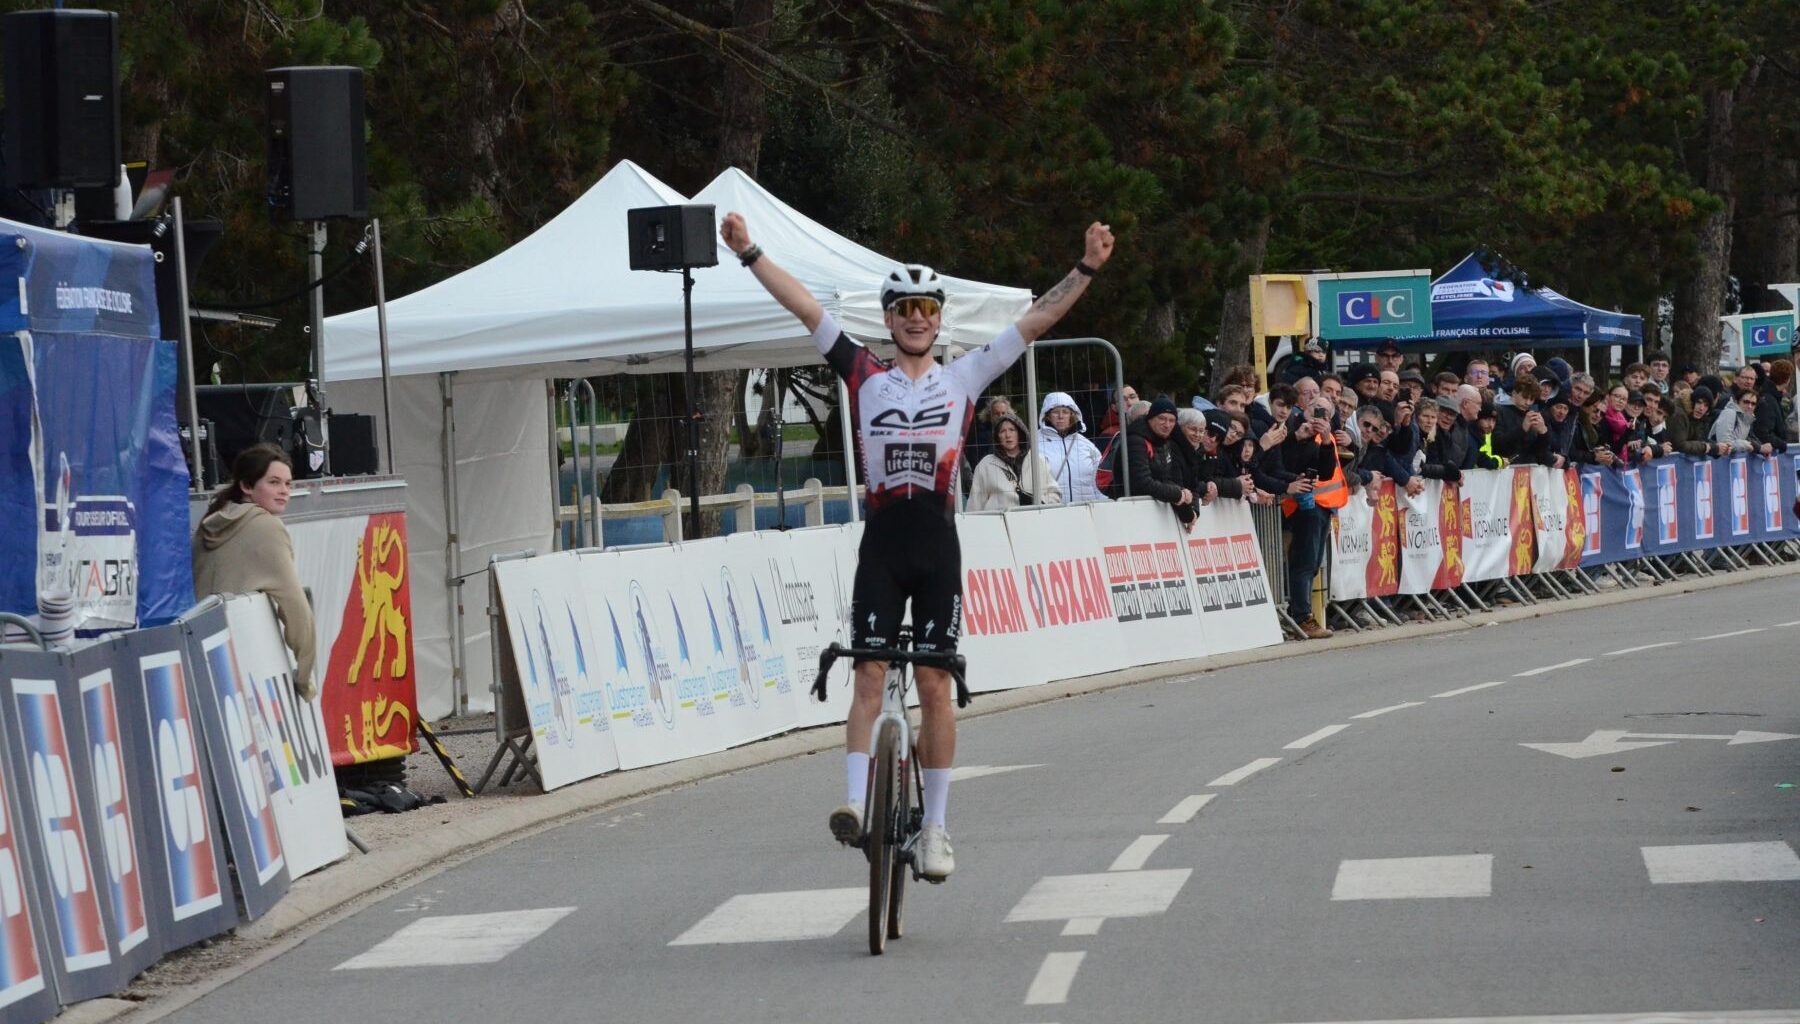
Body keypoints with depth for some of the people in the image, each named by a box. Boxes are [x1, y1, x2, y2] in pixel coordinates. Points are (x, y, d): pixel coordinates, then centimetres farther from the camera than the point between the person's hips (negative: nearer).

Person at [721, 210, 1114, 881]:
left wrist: (1087, 269, -2)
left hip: (938, 547, 0)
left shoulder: (964, 379, 7)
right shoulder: (864, 374, 7)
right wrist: (750, 254, 0)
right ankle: (857, 803, -13)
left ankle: (934, 825, 7)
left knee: (934, 685, 2)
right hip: (881, 546, 0)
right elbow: (805, 309, 4)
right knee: (869, 676, -6)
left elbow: (1036, 321, 5)